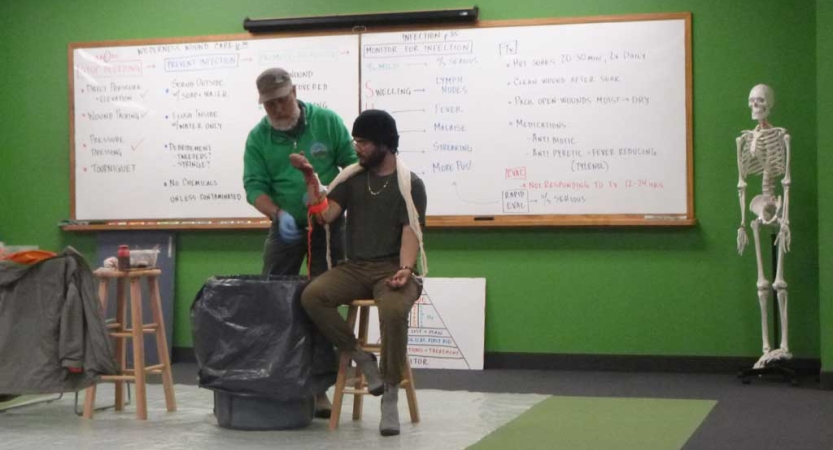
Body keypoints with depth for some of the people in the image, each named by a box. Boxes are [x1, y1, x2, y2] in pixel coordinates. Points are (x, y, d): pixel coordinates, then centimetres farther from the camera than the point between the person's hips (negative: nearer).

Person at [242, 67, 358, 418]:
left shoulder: (327, 121, -6)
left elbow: (353, 163, -4)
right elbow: (254, 186, -8)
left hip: (328, 226, -1)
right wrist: (278, 214, -26)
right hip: (286, 227, 1)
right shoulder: (258, 137, -3)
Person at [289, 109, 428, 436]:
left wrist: (405, 269, -25)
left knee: (393, 311, -37)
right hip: (355, 267, 4)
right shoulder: (351, 177, 11)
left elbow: (411, 233, -8)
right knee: (312, 295, -26)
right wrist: (310, 179, -9)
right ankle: (362, 358, -10)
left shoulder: (410, 184, 0)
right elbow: (324, 215, 2)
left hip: (392, 269, -4)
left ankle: (390, 399, -21)